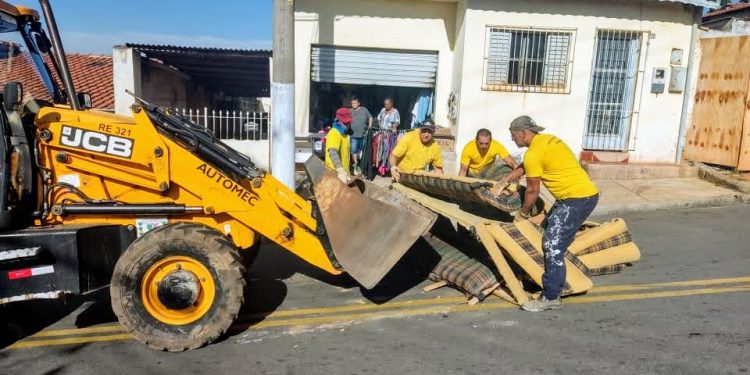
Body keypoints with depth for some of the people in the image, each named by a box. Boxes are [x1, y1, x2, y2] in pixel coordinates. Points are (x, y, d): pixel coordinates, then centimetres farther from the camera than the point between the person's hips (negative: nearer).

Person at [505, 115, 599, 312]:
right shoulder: (546, 140, 14)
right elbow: (524, 167, 30)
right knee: (548, 230, 20)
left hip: (577, 199, -11)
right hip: (586, 193, 11)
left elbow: (532, 190, -7)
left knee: (553, 246, -11)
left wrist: (523, 213, 8)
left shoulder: (534, 154, -16)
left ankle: (551, 298, -5)